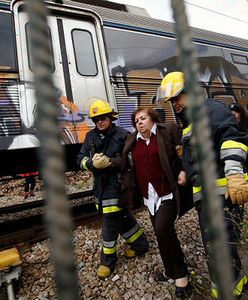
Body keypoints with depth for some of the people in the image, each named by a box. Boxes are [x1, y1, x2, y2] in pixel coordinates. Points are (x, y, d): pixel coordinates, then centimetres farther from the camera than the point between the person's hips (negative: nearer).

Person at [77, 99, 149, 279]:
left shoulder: (123, 135, -8)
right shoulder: (90, 136, 8)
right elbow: (81, 159, 6)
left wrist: (110, 162, -23)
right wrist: (93, 163, -17)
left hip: (116, 185, -6)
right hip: (100, 185, 6)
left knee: (110, 222, 0)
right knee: (122, 217, 18)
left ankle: (108, 261, 22)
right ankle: (140, 244, 40)